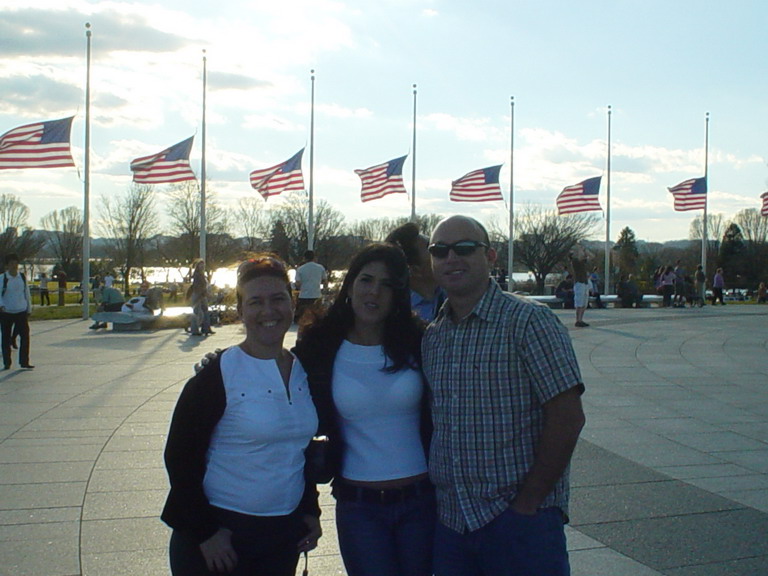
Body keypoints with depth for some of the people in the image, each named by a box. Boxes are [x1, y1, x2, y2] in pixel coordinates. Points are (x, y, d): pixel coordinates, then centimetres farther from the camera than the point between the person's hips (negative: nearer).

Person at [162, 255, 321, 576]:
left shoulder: (304, 372, 5)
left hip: (285, 536, 5)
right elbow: (180, 457, -11)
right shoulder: (217, 375, -11)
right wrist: (205, 533, -13)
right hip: (219, 536, -5)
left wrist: (310, 511, 9)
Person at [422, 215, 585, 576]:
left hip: (519, 519, -5)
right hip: (451, 520, 6)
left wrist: (528, 503, -14)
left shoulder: (527, 322, -9)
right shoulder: (431, 337, 9)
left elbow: (567, 417, -13)